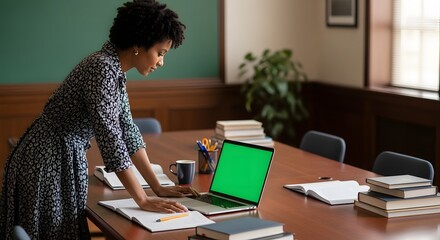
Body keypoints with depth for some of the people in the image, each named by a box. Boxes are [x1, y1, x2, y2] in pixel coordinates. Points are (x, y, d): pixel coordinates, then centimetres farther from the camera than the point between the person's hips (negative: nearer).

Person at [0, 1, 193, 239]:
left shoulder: (114, 69, 5)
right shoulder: (103, 70, -24)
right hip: (48, 163, -9)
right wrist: (143, 201, -21)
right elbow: (111, 141, -26)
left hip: (64, 161, 9)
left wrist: (158, 187, 7)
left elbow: (127, 130, 9)